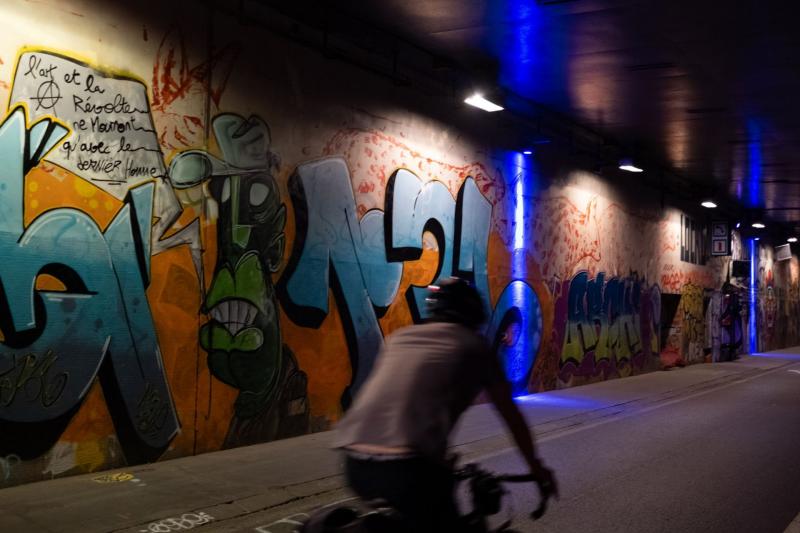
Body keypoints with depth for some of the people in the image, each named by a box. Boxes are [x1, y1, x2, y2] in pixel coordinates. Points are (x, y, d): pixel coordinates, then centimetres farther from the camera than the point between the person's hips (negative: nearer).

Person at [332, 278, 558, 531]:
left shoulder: (398, 337, 27)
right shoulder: (473, 345, 15)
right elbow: (511, 414, 22)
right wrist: (536, 466, 36)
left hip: (355, 463, 5)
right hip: (409, 466, -5)